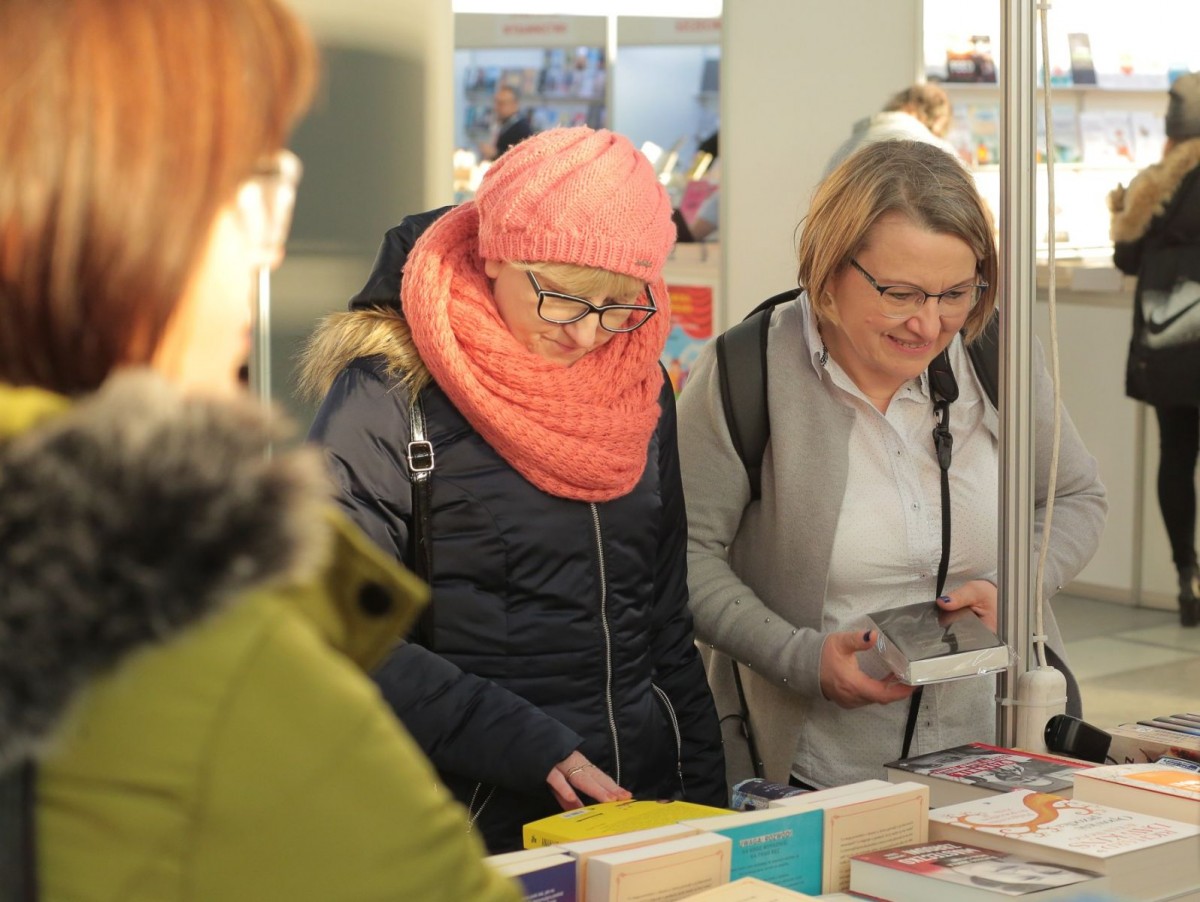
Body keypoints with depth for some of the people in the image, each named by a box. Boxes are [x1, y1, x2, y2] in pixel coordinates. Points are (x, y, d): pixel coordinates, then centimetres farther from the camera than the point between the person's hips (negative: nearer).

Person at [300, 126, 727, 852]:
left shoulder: (640, 386, 6)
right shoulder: (393, 394, -13)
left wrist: (704, 792, 7)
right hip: (482, 827, -5)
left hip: (646, 794, 6)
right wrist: (527, 746, -23)